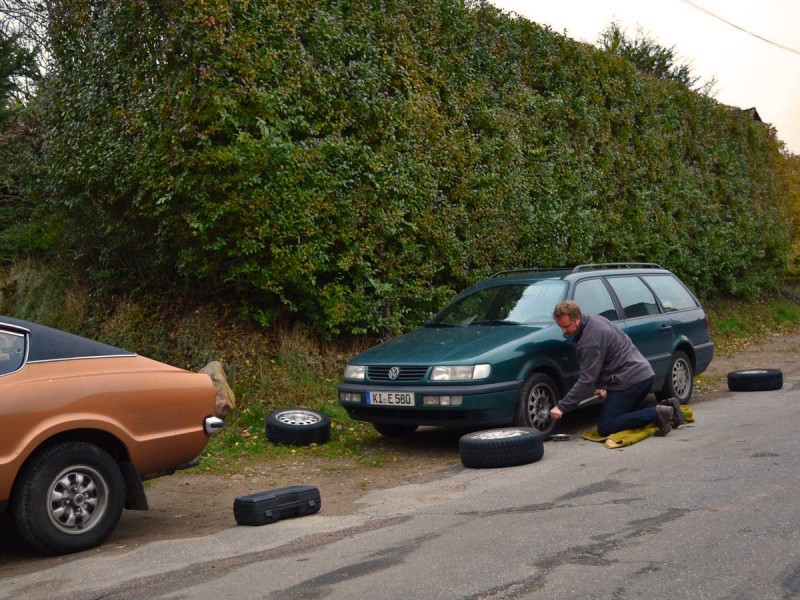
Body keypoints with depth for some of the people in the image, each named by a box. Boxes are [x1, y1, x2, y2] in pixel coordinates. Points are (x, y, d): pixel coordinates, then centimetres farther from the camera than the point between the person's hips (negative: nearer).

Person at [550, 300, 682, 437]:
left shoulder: (590, 340, -21)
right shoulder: (594, 320, 10)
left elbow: (587, 379, -20)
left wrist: (562, 407, -17)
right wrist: (600, 385, 17)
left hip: (630, 381, -10)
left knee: (605, 428, -8)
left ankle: (656, 414, -16)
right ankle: (667, 407, 10)